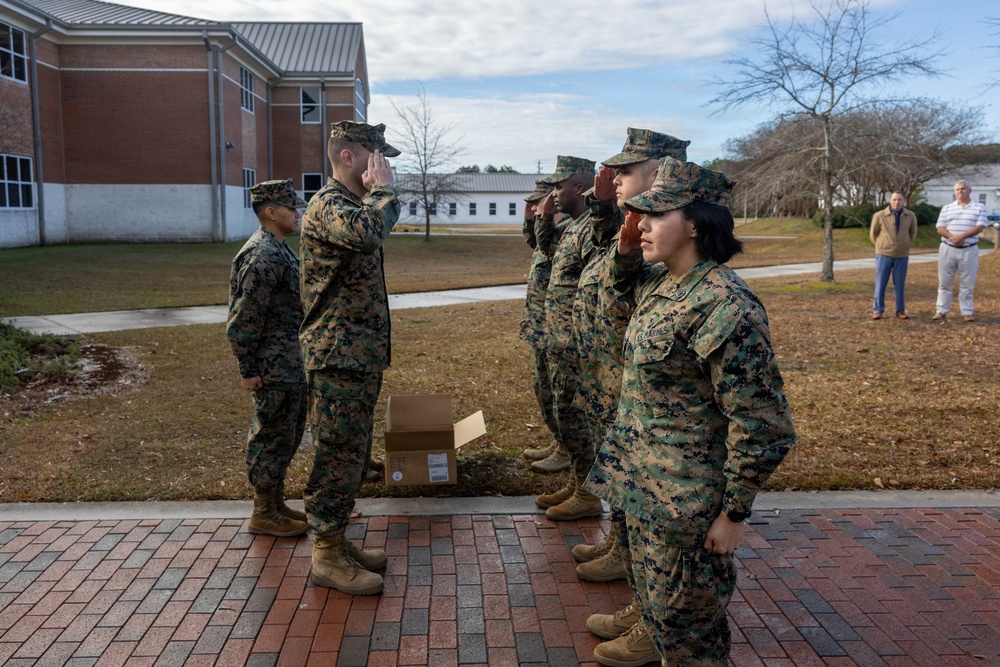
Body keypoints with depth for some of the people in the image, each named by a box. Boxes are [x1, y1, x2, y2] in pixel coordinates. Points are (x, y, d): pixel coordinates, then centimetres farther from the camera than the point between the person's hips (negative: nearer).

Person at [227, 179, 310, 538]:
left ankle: (276, 504, 30)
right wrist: (248, 371, -18)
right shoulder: (261, 256, -20)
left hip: (292, 365, 10)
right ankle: (263, 515, 15)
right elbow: (243, 320, -21)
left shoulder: (279, 251, 13)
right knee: (273, 437, 1)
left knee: (288, 434, 17)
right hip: (275, 370, -10)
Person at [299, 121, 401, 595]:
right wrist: (382, 188, -21)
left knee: (352, 453, 16)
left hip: (361, 355, 10)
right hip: (339, 356, -10)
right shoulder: (327, 205, -13)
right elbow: (370, 231, -35)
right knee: (338, 454, -2)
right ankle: (328, 557, 10)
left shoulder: (353, 204, 18)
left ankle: (337, 542, 28)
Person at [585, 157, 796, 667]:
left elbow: (762, 426, -24)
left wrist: (735, 513, -16)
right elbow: (625, 280, 29)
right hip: (642, 482, 9)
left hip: (685, 500, -9)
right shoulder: (661, 283, 2)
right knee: (652, 589, 30)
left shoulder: (724, 306, -27)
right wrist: (626, 245, 6)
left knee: (685, 612, 11)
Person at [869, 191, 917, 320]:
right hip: (883, 255, -2)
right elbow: (873, 234, 7)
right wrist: (882, 246, 8)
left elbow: (913, 232, 19)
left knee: (900, 285, 6)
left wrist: (905, 244, 14)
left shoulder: (910, 216, 0)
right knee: (880, 284, 0)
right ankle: (877, 310, 7)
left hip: (902, 256, 2)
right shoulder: (879, 216, -7)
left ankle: (900, 311, 13)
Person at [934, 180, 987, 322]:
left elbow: (980, 227, -8)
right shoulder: (947, 208, 10)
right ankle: (941, 311, 8)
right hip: (948, 249, 2)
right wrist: (952, 237, -17)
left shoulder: (979, 208, 4)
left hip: (969, 251, -1)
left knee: (967, 284, 2)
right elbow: (940, 228, 1)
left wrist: (961, 236, -20)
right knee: (944, 282, 3)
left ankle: (967, 313, 7)